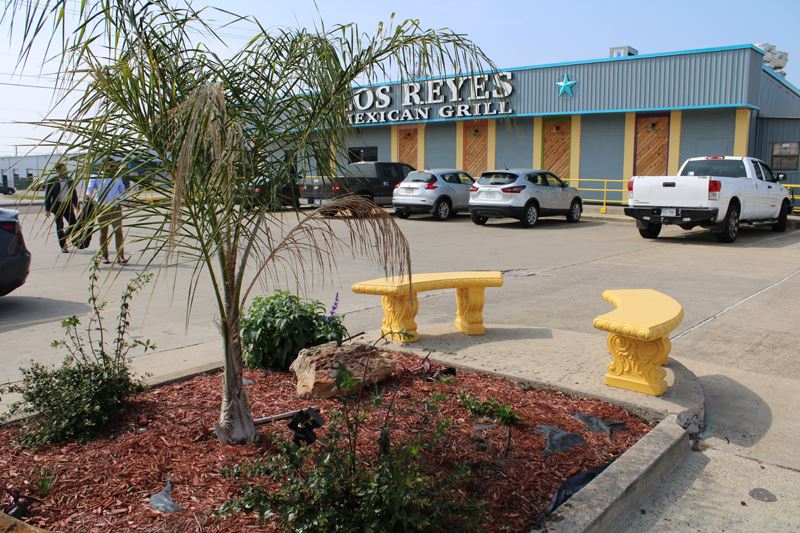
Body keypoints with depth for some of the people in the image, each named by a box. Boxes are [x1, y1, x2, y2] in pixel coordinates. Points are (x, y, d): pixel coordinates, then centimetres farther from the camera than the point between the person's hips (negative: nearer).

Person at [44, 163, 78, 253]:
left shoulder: (69, 180, 3)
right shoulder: (52, 182, -8)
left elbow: (73, 193, 12)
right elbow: (47, 195, -6)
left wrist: (76, 205, 11)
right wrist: (47, 209, -8)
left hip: (68, 205, 3)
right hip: (57, 206, -3)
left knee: (73, 224, -2)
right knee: (59, 226, 3)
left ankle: (64, 237, 25)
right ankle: (63, 246, 10)